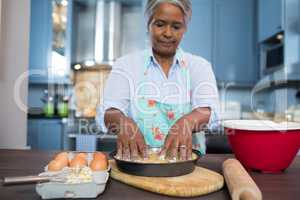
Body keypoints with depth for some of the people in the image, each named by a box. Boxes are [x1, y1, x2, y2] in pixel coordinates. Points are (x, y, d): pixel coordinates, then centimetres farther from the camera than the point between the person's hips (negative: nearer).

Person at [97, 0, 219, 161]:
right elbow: (109, 112, -8)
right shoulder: (125, 64, 4)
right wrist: (123, 122, -30)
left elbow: (207, 109, -11)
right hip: (136, 162, 0)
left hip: (186, 162, 1)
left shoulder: (199, 66, 5)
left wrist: (188, 122, -33)